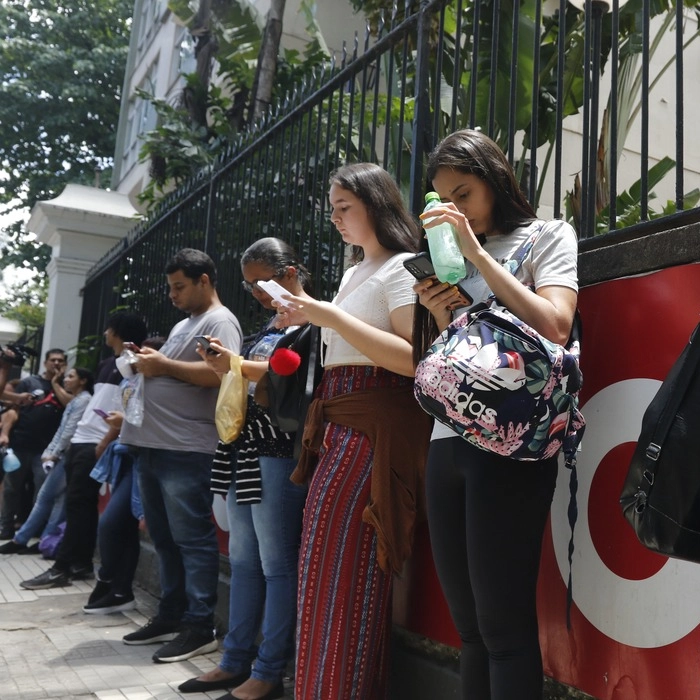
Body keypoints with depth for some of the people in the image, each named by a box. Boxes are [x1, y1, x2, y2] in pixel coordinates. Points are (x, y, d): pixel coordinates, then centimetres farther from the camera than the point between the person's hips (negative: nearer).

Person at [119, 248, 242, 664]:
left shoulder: (220, 321, -6)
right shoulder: (183, 325, 25)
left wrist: (163, 365, -15)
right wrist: (149, 362, 9)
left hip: (187, 450, -10)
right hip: (155, 445, 10)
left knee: (193, 539, -5)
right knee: (164, 537, 15)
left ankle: (199, 627, 3)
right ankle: (171, 615, 25)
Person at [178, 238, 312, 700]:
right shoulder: (272, 324, 22)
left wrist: (236, 365, -19)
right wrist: (229, 366, 6)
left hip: (279, 450, -9)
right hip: (247, 445, 9)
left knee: (277, 563, -3)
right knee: (243, 559, 11)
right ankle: (236, 661, 20)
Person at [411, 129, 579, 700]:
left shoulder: (548, 236, 6)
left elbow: (553, 329, -13)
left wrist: (477, 252, -10)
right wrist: (441, 317, 0)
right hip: (447, 441, 6)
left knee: (504, 623, -4)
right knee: (469, 625, 11)